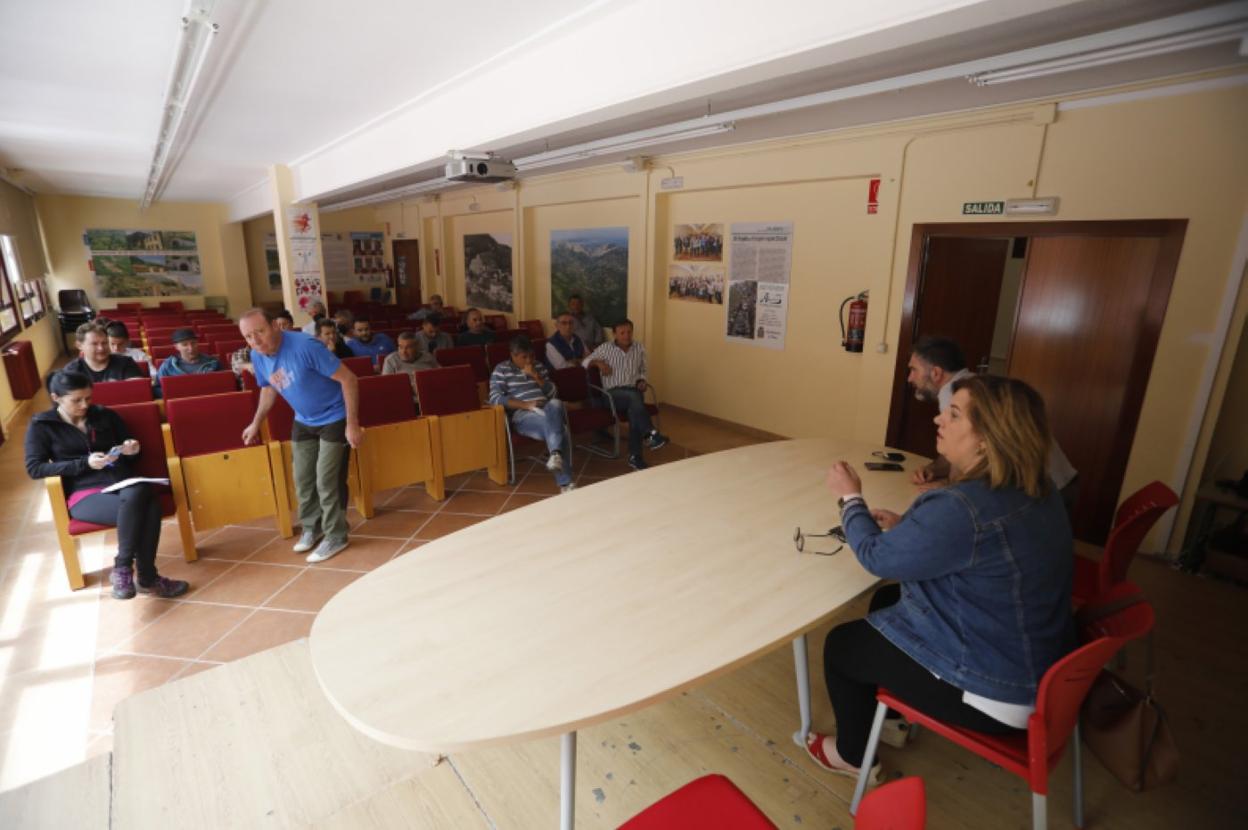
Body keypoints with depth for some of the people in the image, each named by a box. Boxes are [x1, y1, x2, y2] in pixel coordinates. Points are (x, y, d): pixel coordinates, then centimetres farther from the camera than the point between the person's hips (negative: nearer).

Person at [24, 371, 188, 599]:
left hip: (123, 482, 3)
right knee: (137, 506, -36)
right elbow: (34, 468, 0)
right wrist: (85, 463, -13)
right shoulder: (41, 426, 9)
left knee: (145, 498, -36)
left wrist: (132, 449, -3)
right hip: (84, 493, -3)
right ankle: (147, 578, -24)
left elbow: (133, 450, 23)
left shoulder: (106, 415, 16)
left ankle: (122, 570, -24)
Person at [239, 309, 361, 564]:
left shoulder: (305, 346, -29)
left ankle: (335, 536, 11)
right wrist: (256, 423, 20)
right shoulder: (257, 356, -6)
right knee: (303, 480, 13)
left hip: (334, 418, -7)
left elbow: (348, 379, -26)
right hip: (303, 422, 7)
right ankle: (311, 528, 34)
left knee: (327, 481, -5)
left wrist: (352, 424, -26)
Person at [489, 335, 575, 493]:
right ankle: (565, 482, -37)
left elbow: (553, 393, 13)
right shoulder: (501, 370, 3)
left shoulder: (538, 367, 19)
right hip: (522, 415, -4)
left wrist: (536, 377, -2)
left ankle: (556, 454, -42)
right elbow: (495, 398, -10)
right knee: (559, 429, -32)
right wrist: (526, 405, -18)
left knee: (556, 404, -34)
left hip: (547, 410, 5)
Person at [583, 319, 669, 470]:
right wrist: (598, 362, -12)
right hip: (612, 394, -2)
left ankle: (634, 456, -33)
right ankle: (651, 434, -41)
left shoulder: (640, 349, 13)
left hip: (633, 392, 2)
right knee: (634, 396, -37)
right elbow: (585, 362, 8)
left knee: (634, 408, -34)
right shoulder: (606, 348, 5)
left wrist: (641, 381, 3)